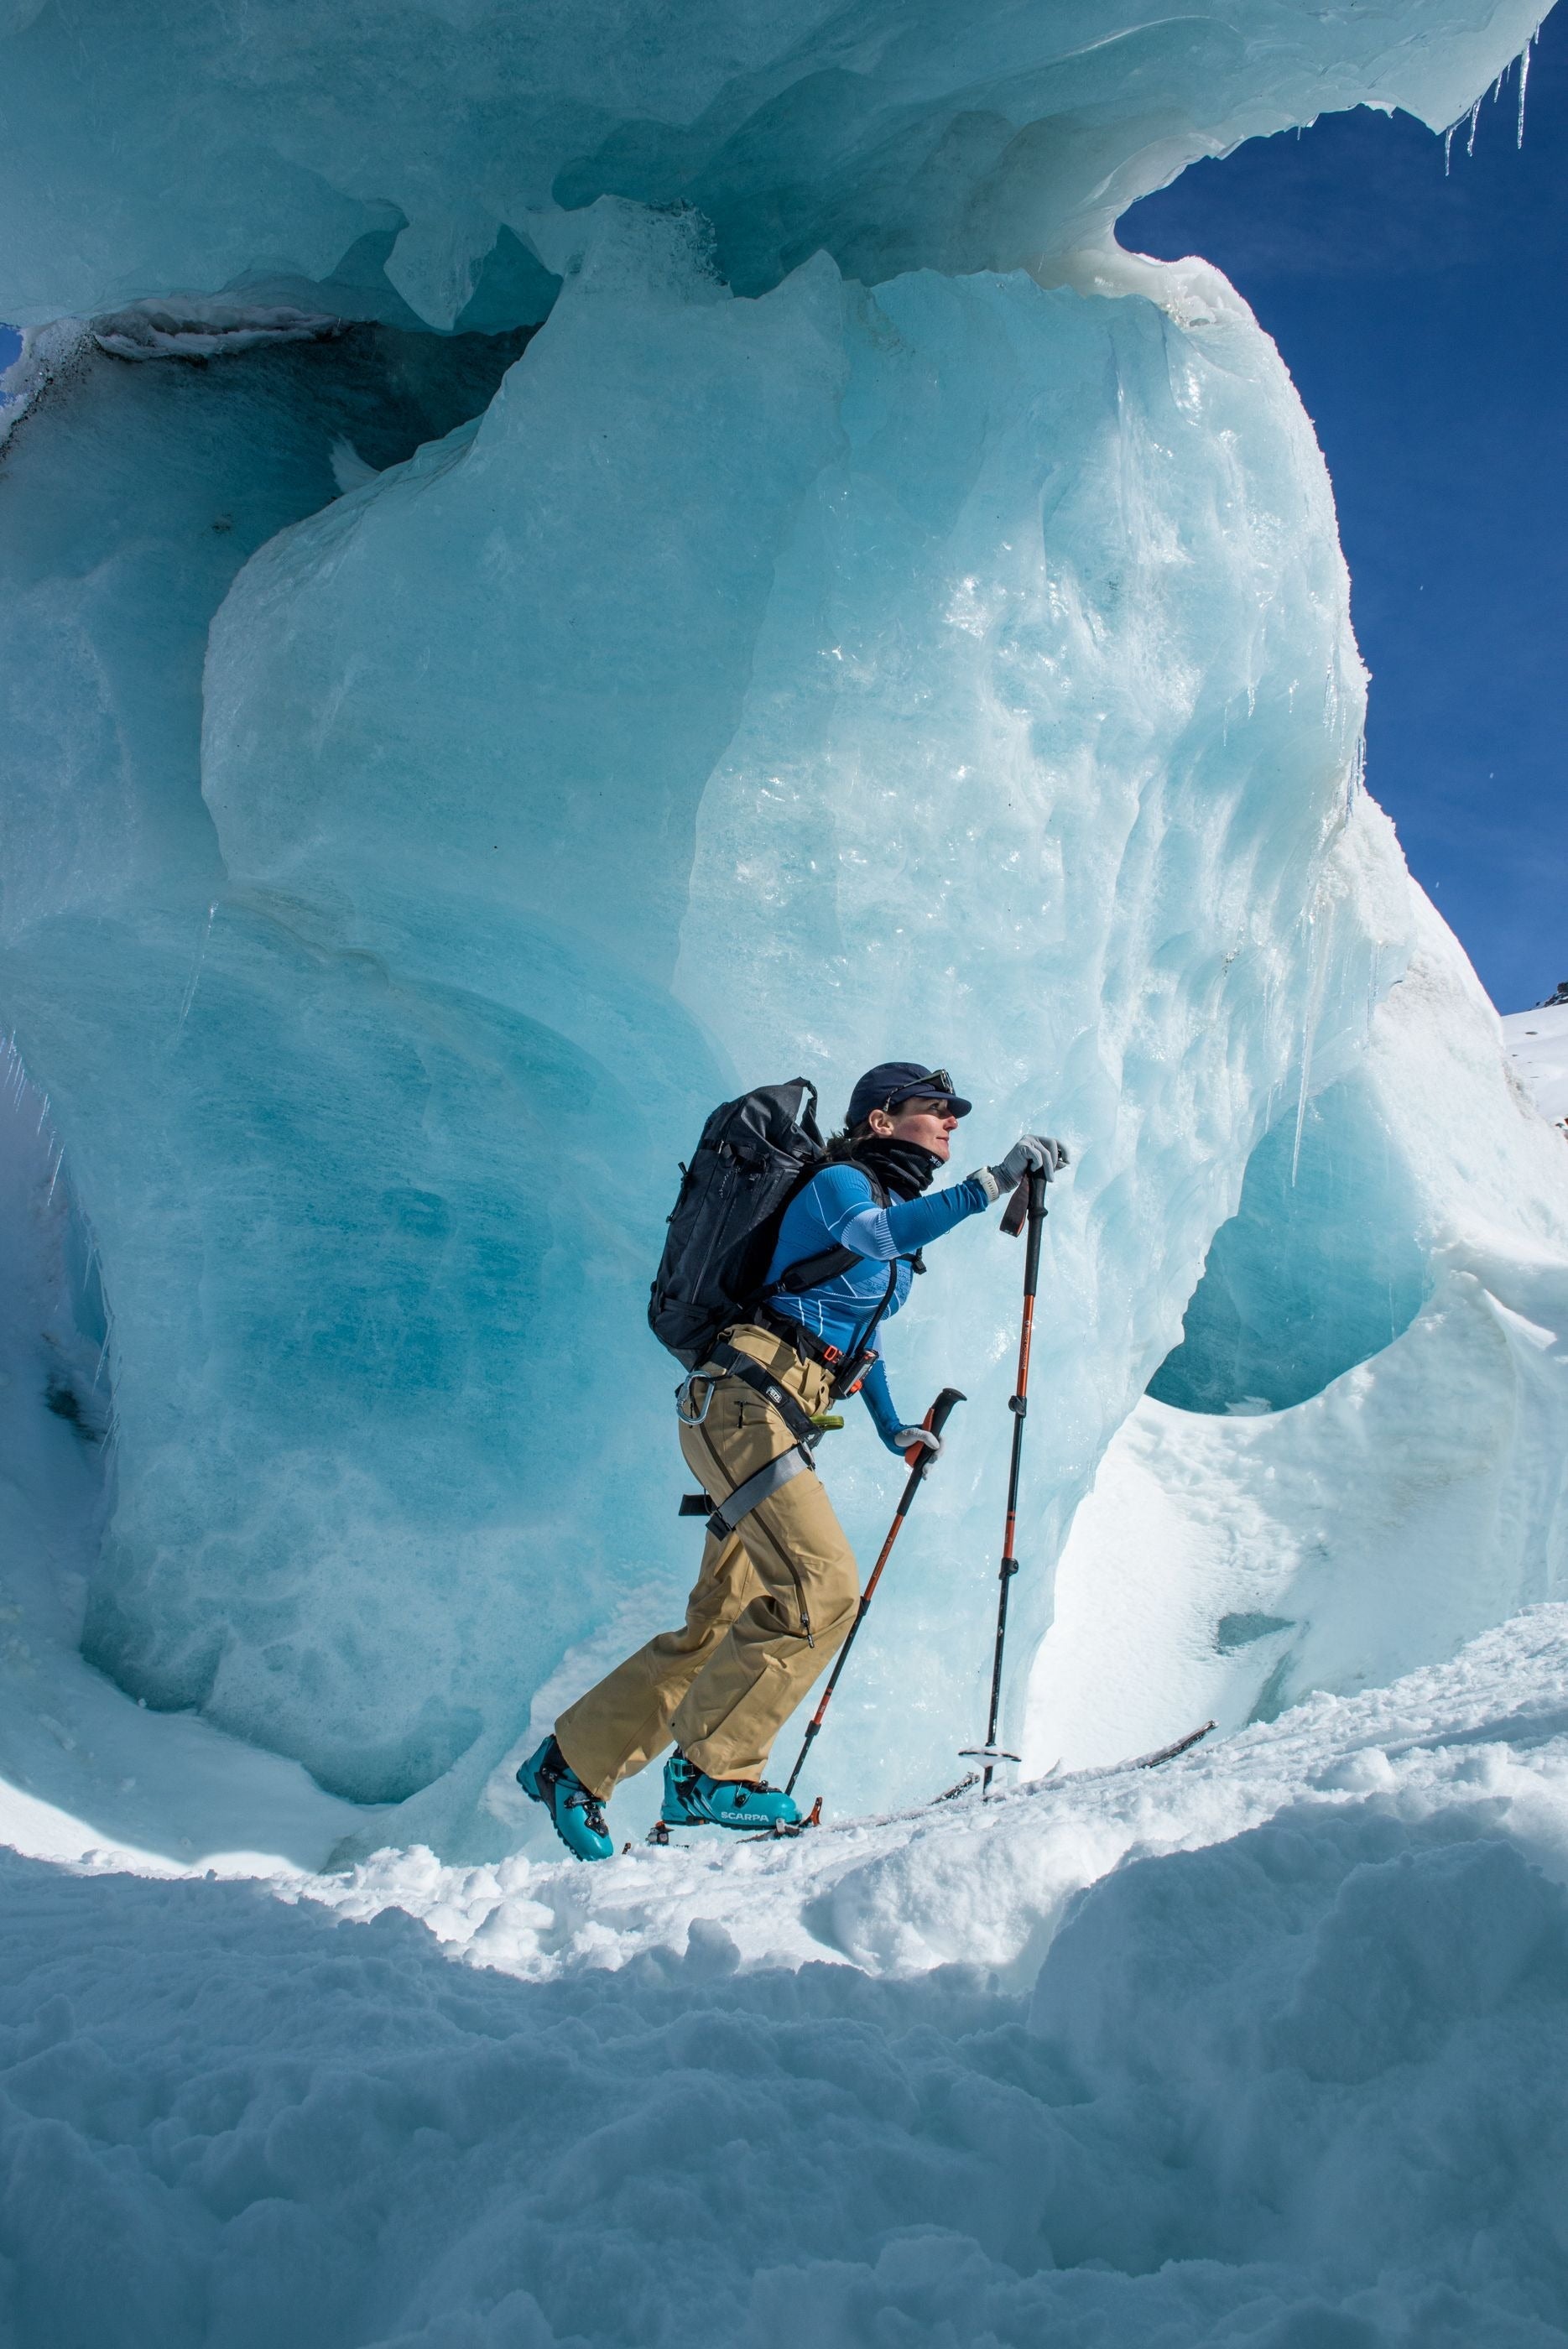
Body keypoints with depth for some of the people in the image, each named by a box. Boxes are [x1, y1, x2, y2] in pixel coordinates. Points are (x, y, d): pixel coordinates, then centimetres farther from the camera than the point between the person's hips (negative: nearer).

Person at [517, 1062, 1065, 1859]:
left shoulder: (894, 1208, 24)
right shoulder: (838, 1182, -4)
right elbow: (874, 1233, -30)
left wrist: (893, 1428, 41)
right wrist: (988, 1183, -33)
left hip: (770, 1426, 10)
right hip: (743, 1404, -10)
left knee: (719, 1623, 8)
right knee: (821, 1588, -20)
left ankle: (571, 1762, 16)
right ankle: (712, 1772, -14)